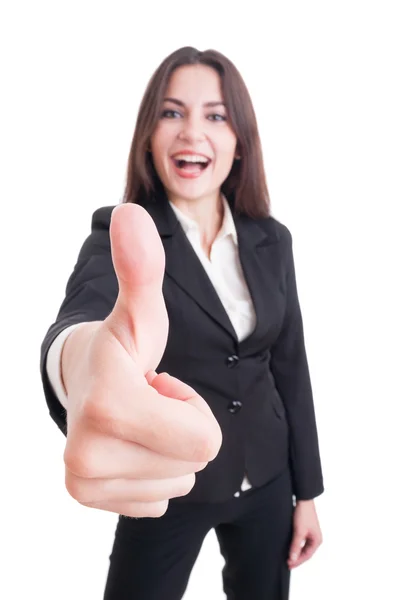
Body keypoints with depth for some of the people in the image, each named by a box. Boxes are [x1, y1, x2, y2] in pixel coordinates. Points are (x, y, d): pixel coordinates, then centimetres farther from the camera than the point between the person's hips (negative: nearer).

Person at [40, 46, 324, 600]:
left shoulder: (271, 240, -2)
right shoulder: (120, 235, -14)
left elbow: (290, 367, 3)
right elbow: (80, 315, -37)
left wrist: (307, 491, 6)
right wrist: (85, 361, -62)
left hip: (266, 482, 4)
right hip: (167, 485, -3)